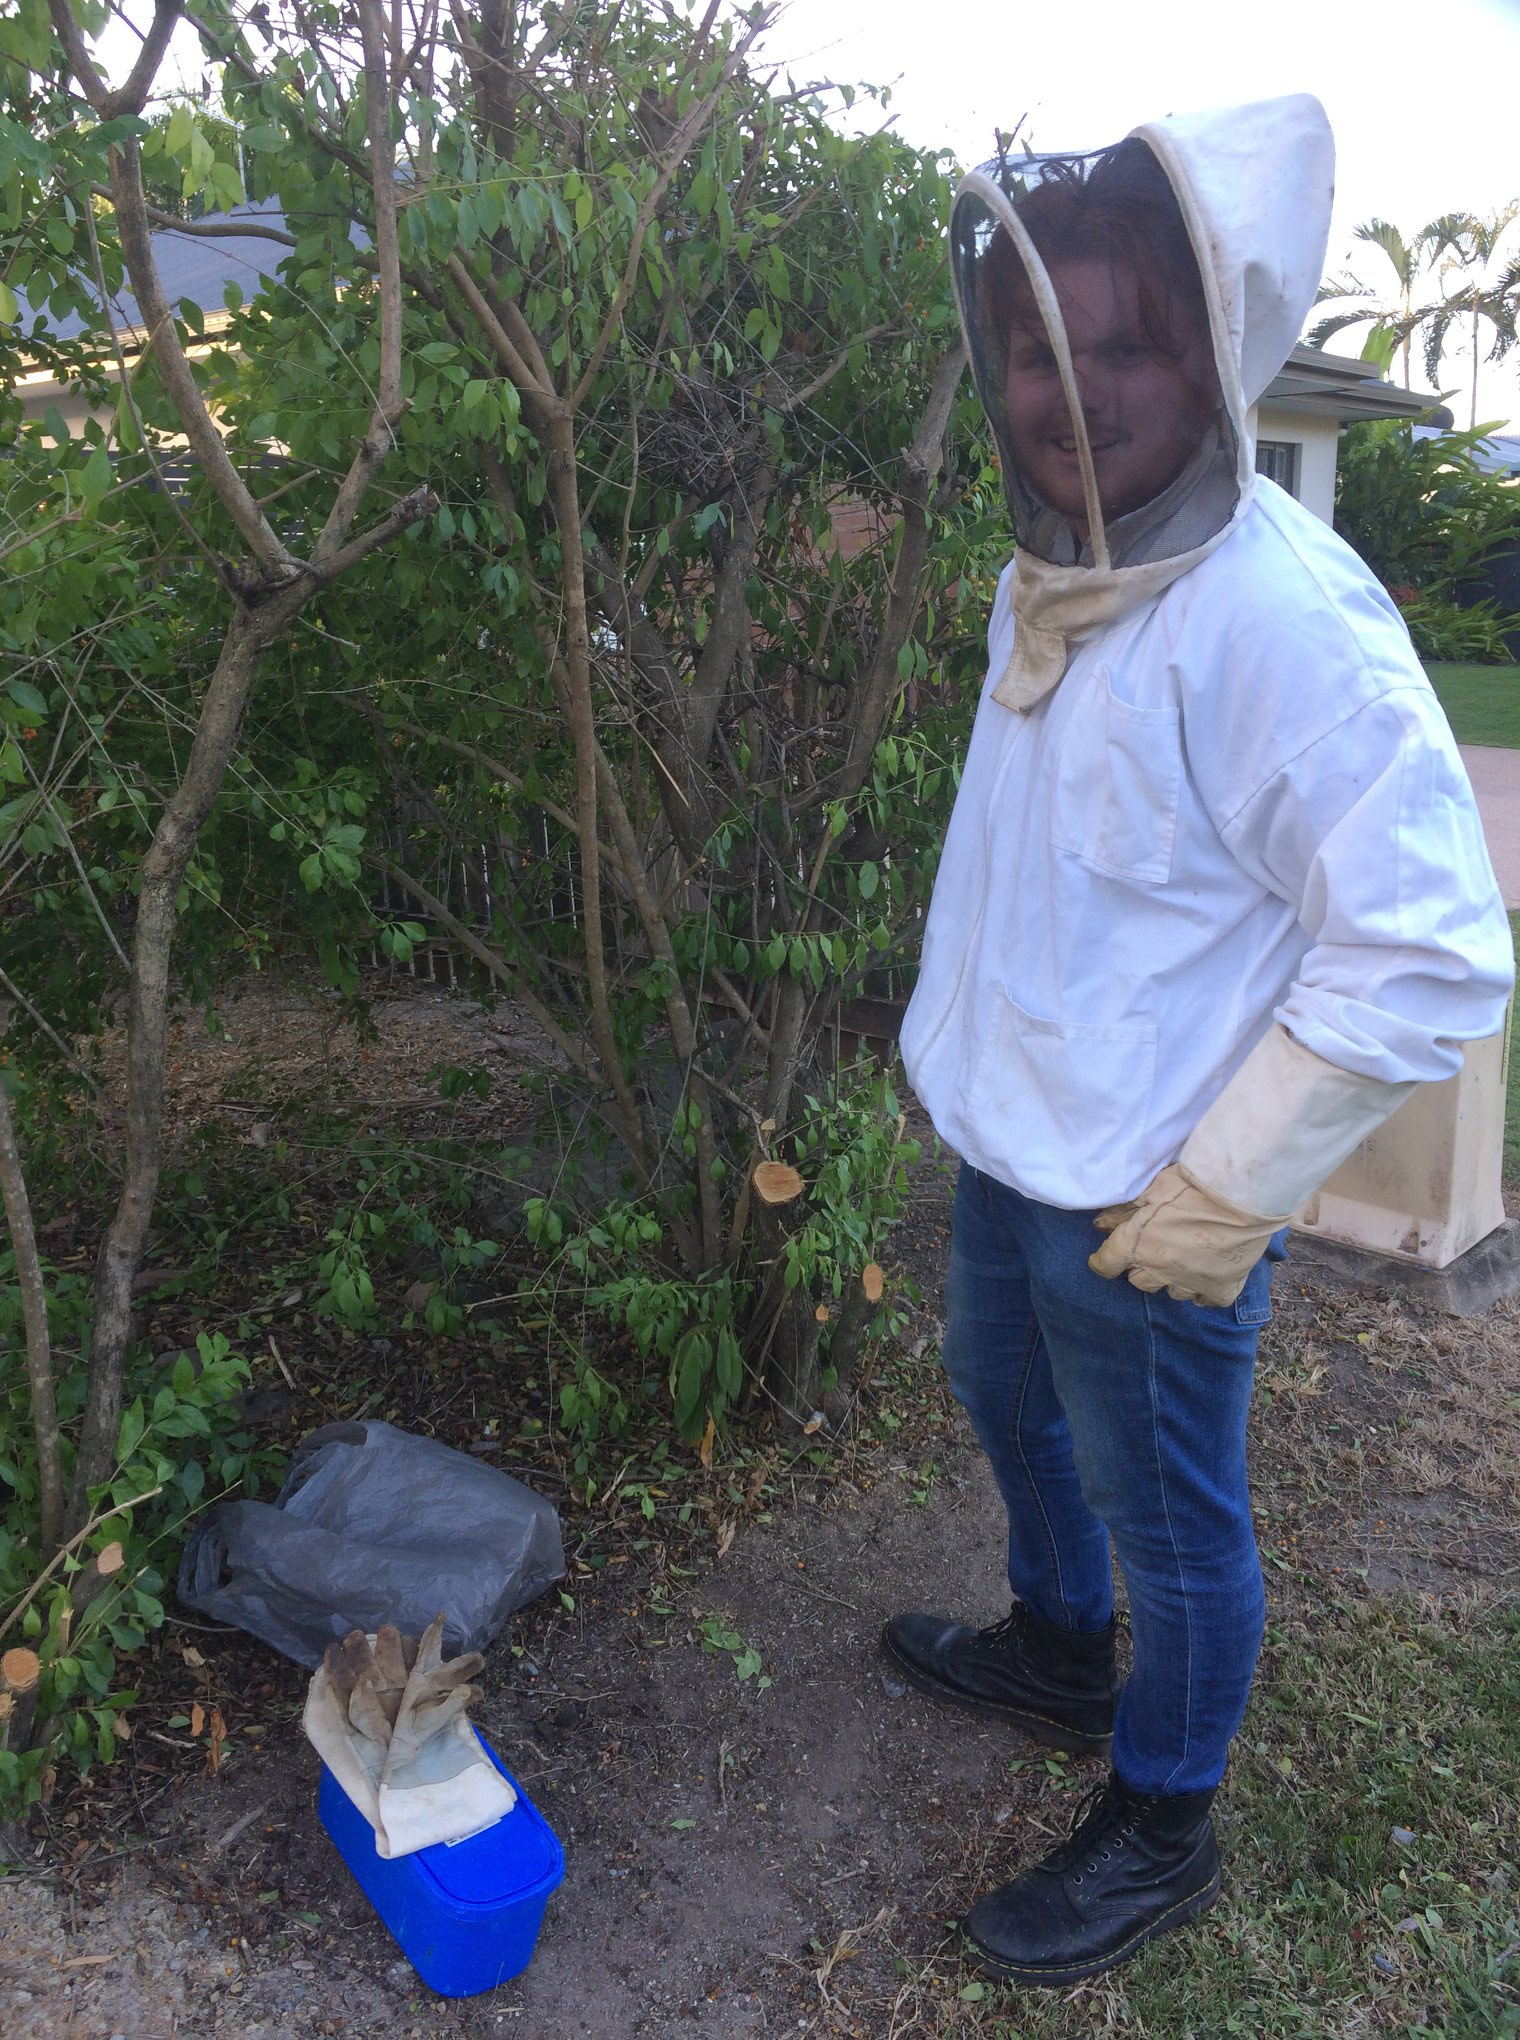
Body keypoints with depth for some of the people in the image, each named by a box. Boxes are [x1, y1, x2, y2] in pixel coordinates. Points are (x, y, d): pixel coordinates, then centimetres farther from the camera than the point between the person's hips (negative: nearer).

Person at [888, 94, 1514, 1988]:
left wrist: (1224, 1196, -20)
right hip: (1009, 1139, 9)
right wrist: (988, 1066, 17)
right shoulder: (1050, 569, 2)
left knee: (1166, 1515, 13)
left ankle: (1158, 1832, 40)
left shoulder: (1278, 613, -26)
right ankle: (1056, 1652, 56)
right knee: (1004, 1399, 28)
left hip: (1149, 1209, -9)